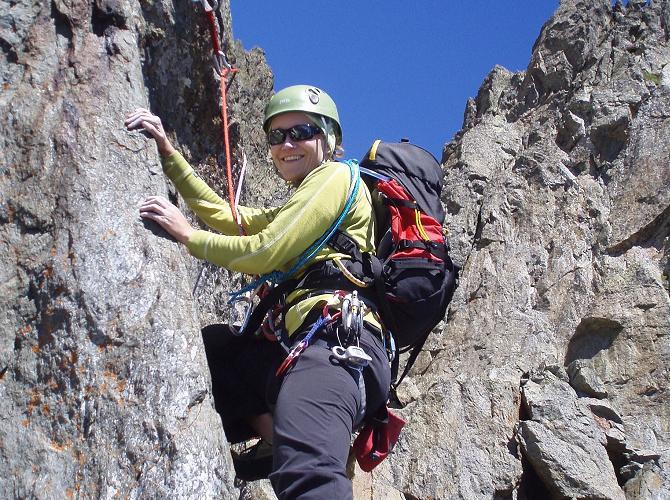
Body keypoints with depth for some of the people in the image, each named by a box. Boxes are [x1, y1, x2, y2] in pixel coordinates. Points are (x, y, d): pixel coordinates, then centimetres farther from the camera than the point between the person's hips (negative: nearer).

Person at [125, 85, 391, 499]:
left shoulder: (337, 175, 8)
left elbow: (267, 253, -2)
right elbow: (226, 215, 37)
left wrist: (188, 236, 10)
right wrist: (168, 153, 32)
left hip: (336, 341, -10)